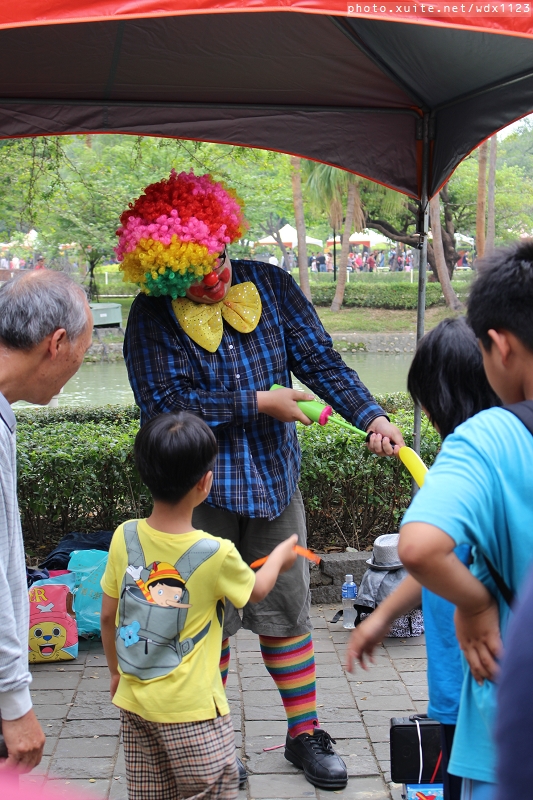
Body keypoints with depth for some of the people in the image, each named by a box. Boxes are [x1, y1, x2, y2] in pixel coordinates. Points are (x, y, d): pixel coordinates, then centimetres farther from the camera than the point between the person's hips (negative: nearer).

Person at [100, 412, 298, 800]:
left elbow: (108, 616, 3)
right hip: (190, 708, -5)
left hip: (133, 698, 5)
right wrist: (280, 556, 23)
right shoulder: (216, 553, -19)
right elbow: (256, 590, 3)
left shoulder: (125, 537, -8)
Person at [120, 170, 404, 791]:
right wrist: (259, 401, -16)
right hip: (200, 489, -2)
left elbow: (320, 360, -1)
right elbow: (165, 403, -17)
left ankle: (304, 734, 27)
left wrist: (371, 416, -16)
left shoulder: (270, 286, -1)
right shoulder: (152, 317, -10)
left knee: (287, 609, 12)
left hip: (274, 479, 3)